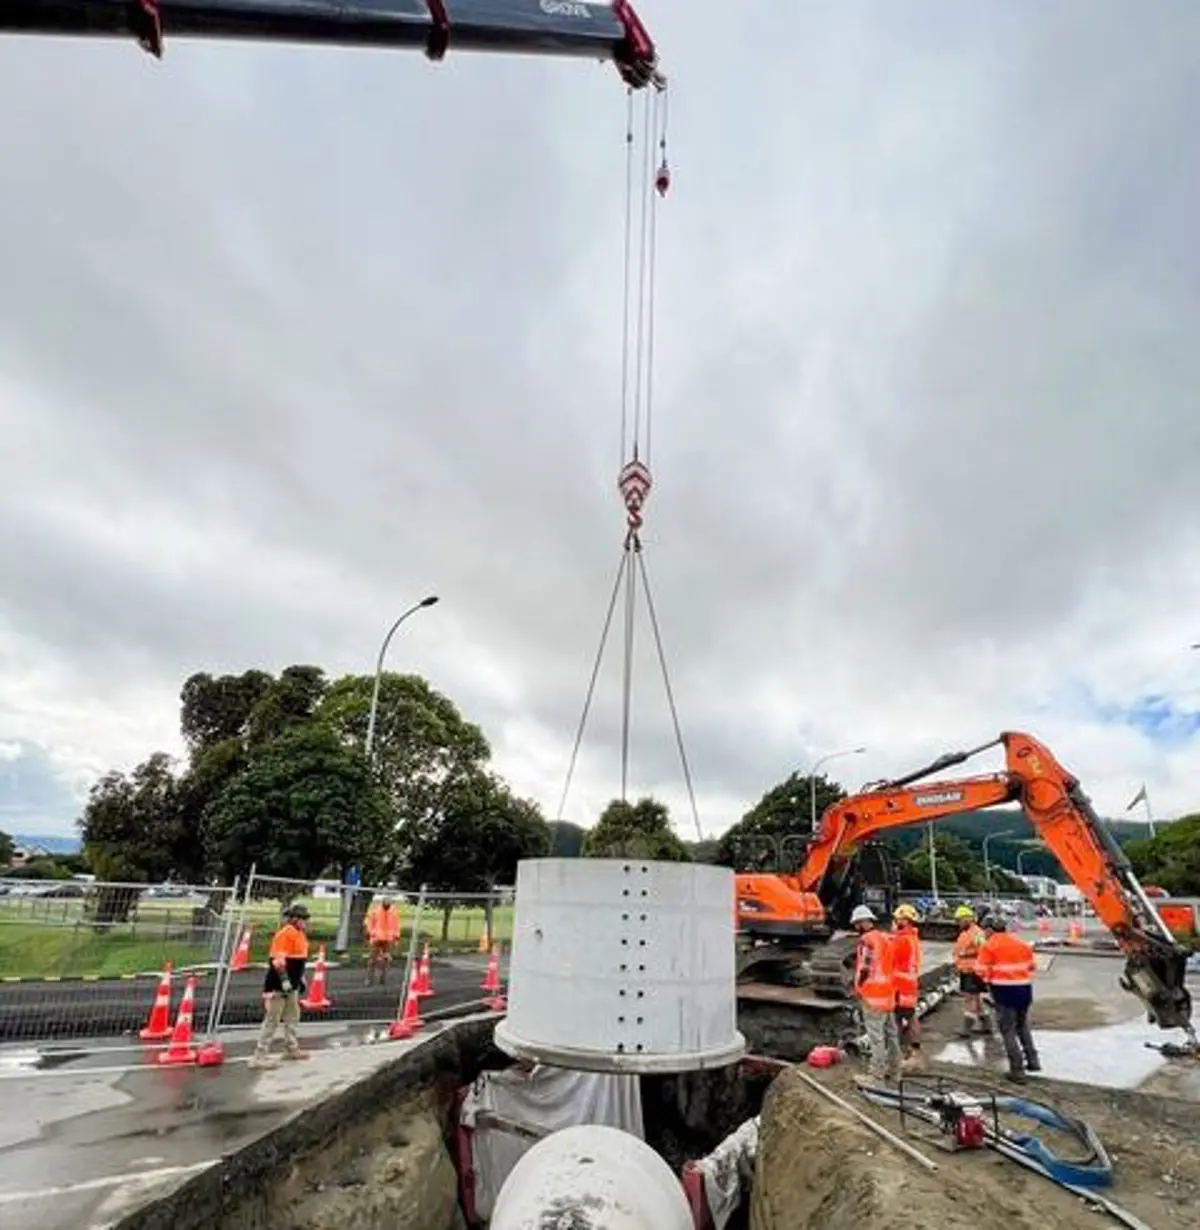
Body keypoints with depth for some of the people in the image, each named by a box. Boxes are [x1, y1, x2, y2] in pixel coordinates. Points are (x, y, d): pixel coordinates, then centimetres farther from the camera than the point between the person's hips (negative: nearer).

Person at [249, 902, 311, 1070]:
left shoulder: (299, 933, 10)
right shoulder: (285, 933, -21)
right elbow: (277, 960, -26)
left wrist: (300, 978, 23)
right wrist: (284, 980, -25)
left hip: (291, 984, 10)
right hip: (278, 984, -10)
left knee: (292, 1017, 19)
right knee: (272, 1020, -4)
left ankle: (291, 1048, 32)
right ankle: (260, 1055, 4)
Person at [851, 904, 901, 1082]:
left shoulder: (867, 940, -16)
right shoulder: (886, 938, 11)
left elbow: (865, 967, -19)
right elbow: (891, 965, 16)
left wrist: (858, 986, -6)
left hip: (873, 994, -9)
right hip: (888, 992, 9)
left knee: (876, 1033, -2)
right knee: (891, 1032, 15)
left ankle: (878, 1070, 3)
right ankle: (893, 1070, 24)